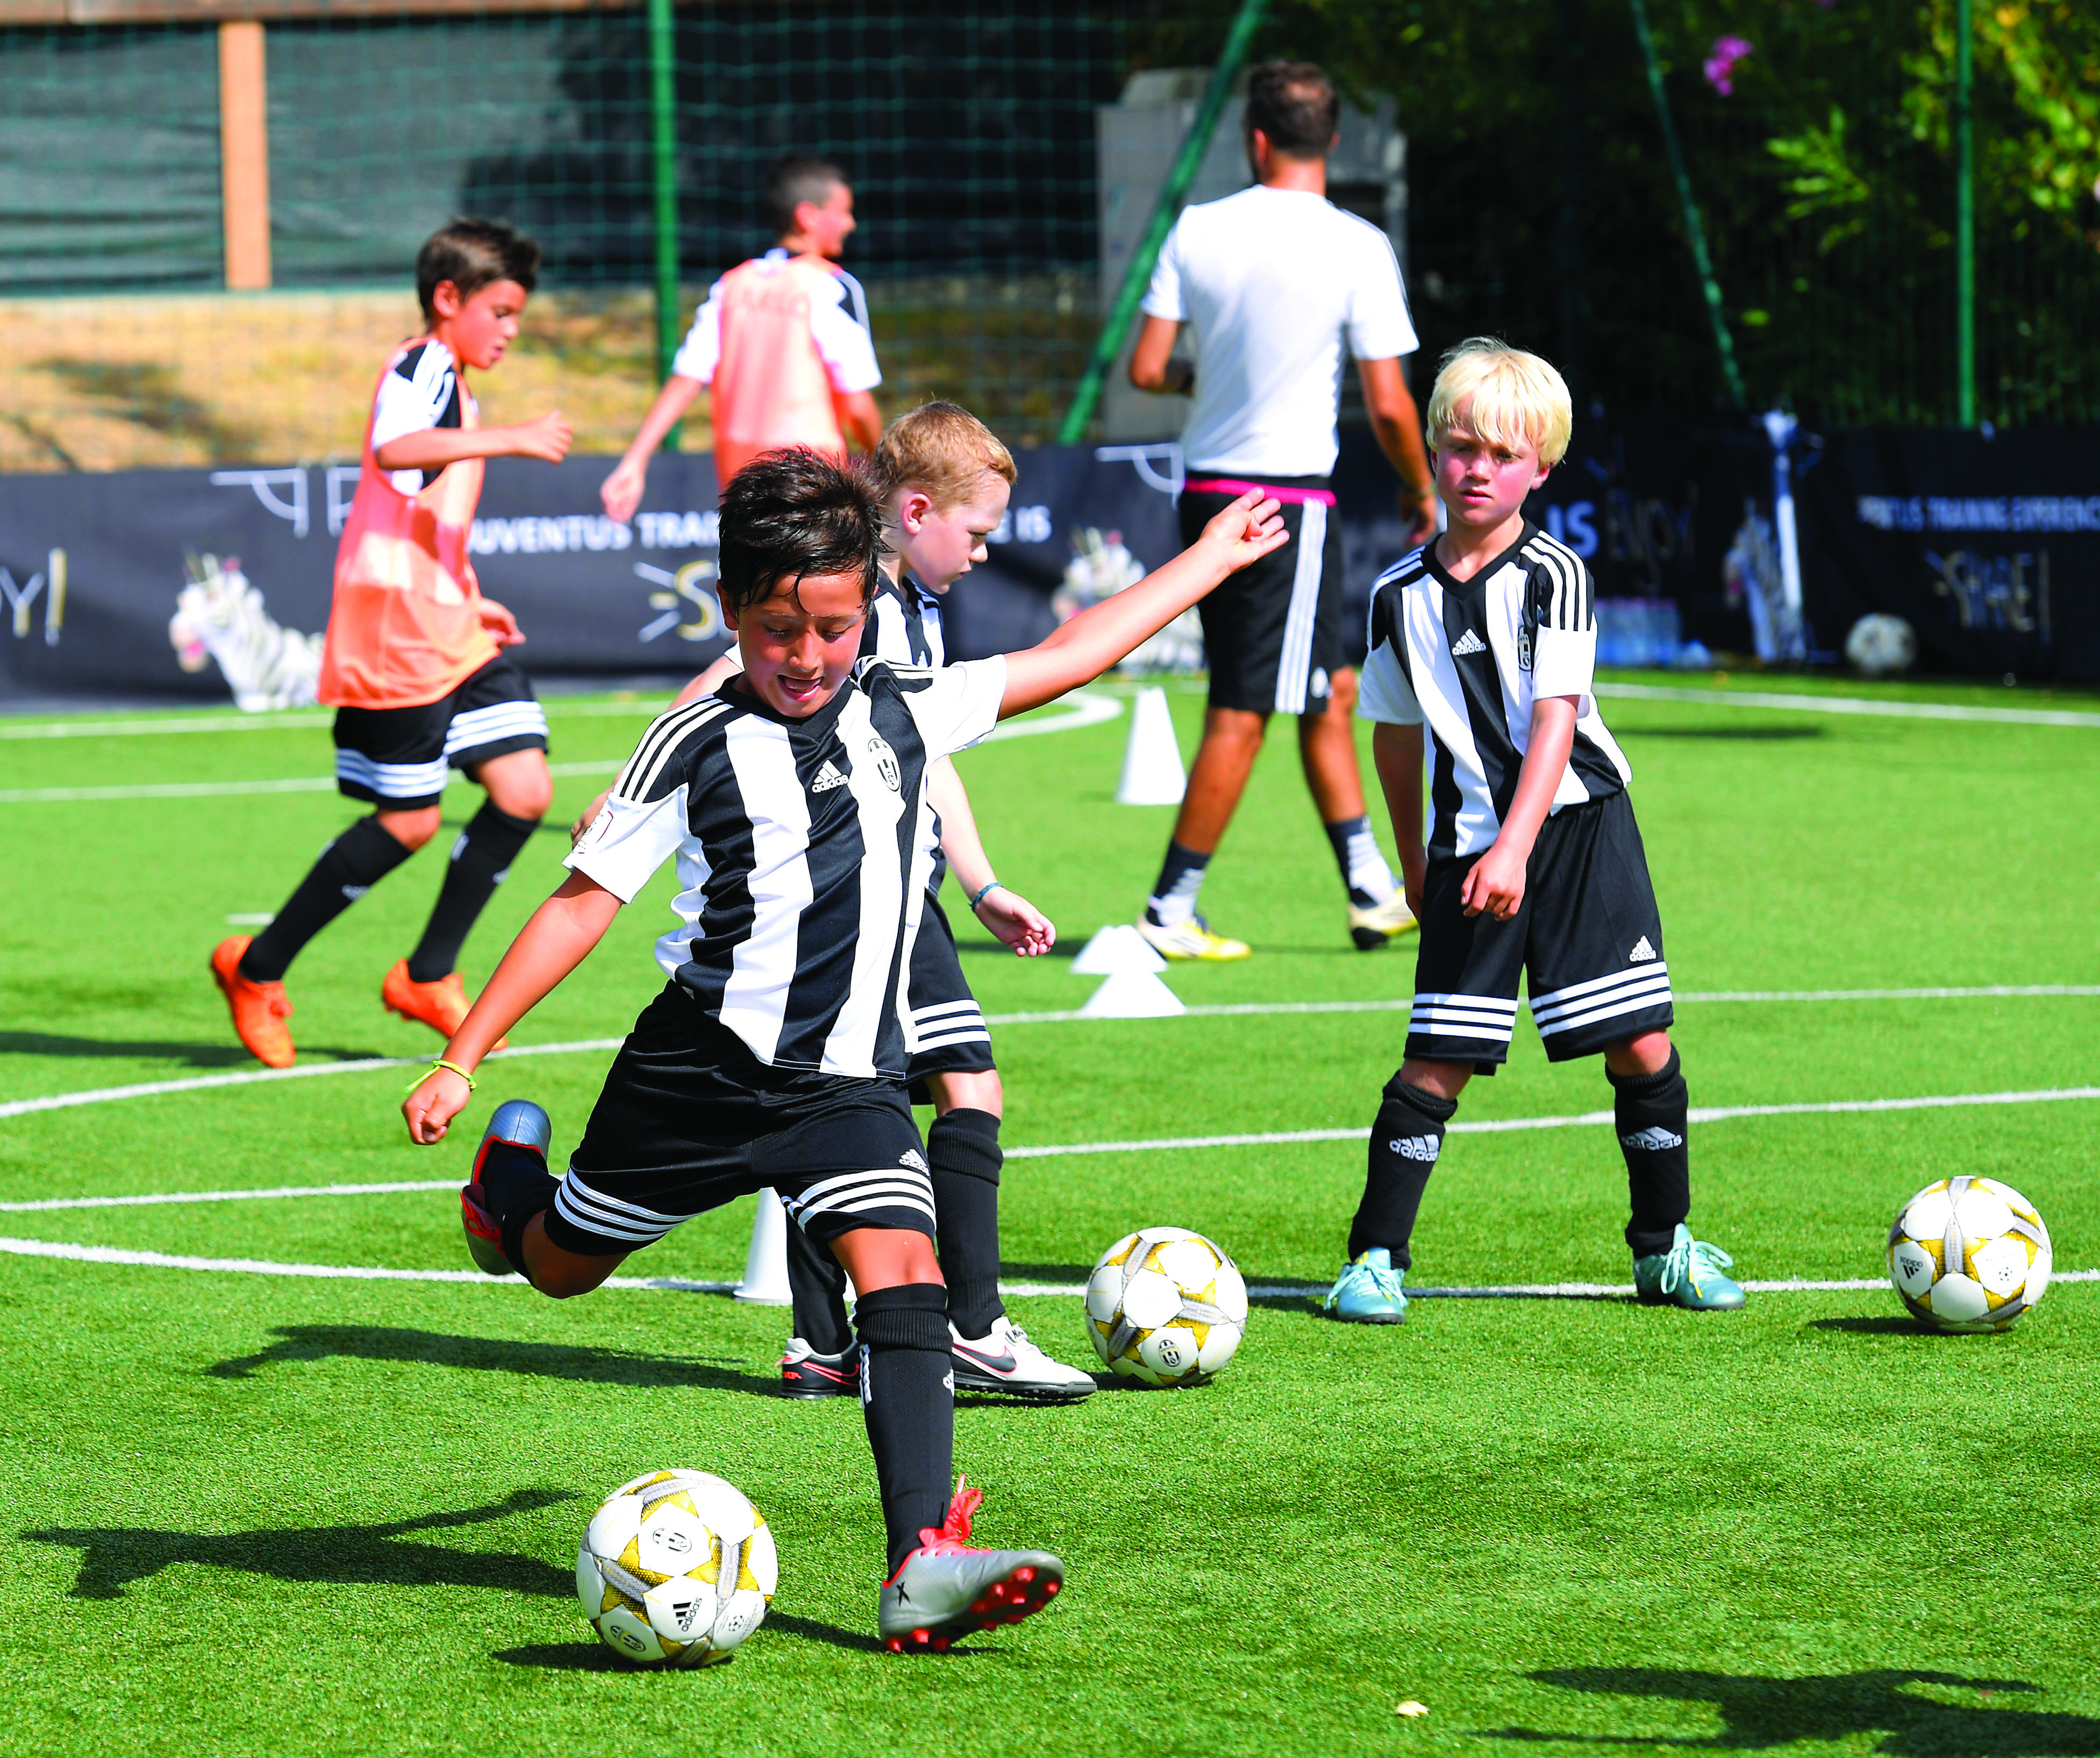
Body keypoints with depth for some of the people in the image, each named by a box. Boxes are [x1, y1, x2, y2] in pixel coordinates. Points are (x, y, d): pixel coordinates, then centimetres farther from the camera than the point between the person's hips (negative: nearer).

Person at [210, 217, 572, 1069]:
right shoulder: (420, 369, -11)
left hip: (449, 633, 9)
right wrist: (508, 438, -42)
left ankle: (428, 977, 9)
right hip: (393, 638, -9)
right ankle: (256, 970, 12)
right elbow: (395, 450, -35)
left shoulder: (452, 385, 21)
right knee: (409, 822, -5)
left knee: (525, 790, -2)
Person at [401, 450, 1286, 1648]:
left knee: (901, 1267, -20)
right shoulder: (698, 747, -8)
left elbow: (1071, 656, 16)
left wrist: (1213, 558, 21)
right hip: (701, 1070, -2)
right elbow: (584, 902, -7)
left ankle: (924, 1559, -29)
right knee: (562, 1268, 15)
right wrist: (460, 1063, -10)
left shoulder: (905, 713, 4)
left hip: (849, 1087, 2)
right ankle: (515, 1169, 53)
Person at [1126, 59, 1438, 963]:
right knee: (1242, 715, 0)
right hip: (1288, 499, -6)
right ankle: (1169, 914, 1)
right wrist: (1422, 490, 7)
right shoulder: (1356, 247, -10)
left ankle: (1371, 891, 21)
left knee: (1330, 691, 17)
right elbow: (1388, 406, -10)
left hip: (1206, 491, 6)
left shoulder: (1198, 229, 0)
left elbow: (1146, 369, 0)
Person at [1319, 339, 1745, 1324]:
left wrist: (1516, 847, -25)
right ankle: (1376, 1259, 2)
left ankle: (1665, 1248, 17)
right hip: (1468, 842, 1)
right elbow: (1397, 736, 17)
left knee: (1642, 1047, 0)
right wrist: (1416, 864, 21)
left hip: (1579, 825, -1)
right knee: (1438, 1061, -6)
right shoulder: (1401, 596, 4)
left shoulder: (1552, 577, -5)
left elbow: (1555, 717, -14)